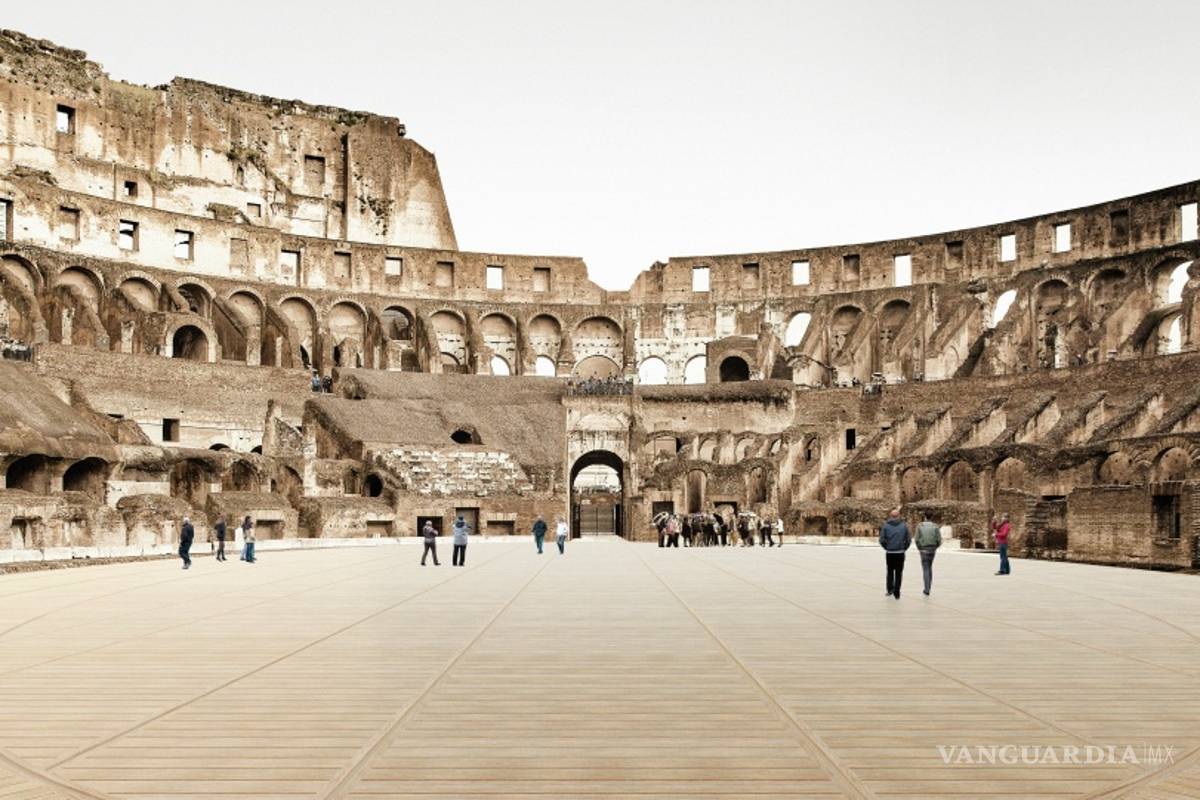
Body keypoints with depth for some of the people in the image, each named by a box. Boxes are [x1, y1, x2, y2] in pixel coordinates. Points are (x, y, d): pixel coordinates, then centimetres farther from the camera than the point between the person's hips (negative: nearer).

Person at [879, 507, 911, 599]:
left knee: (890, 571, 18)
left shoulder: (885, 526, -3)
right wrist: (904, 548, 8)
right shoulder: (904, 525, -1)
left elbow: (882, 540, -6)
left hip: (889, 553, 0)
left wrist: (886, 548, 8)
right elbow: (909, 540, -3)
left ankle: (890, 589, 12)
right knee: (899, 573, 7)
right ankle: (897, 592, 5)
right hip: (900, 553, 0)